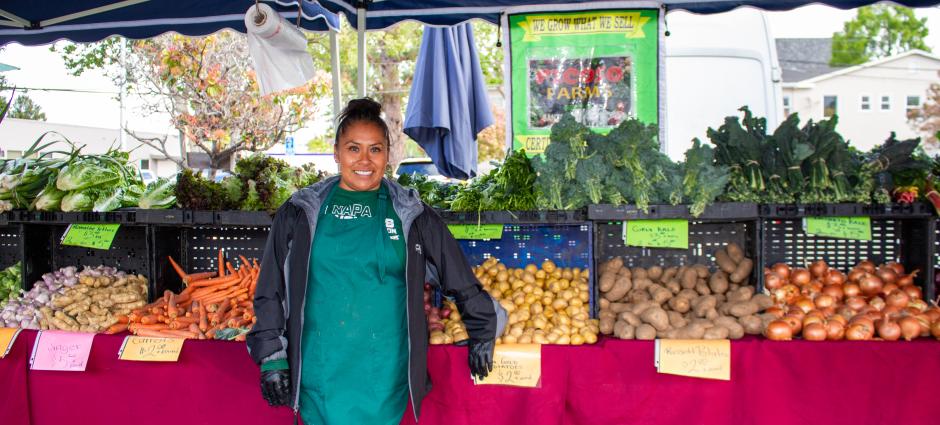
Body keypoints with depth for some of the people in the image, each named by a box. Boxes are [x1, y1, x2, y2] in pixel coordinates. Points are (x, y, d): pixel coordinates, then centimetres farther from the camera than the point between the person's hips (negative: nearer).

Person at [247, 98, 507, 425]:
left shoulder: (412, 214, 3)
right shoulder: (300, 213, 4)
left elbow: (461, 282, 11)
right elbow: (271, 291, 9)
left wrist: (482, 335, 16)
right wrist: (271, 357, 5)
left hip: (385, 375, 0)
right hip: (319, 372, 1)